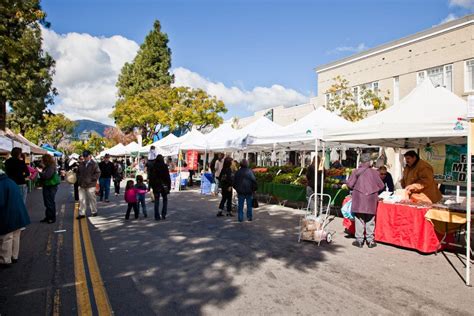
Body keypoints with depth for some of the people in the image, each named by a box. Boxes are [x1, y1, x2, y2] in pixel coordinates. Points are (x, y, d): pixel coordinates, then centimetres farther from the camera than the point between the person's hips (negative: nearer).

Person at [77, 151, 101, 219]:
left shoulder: (93, 164, -5)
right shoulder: (81, 164, 11)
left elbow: (98, 172, -7)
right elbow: (78, 172, 24)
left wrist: (92, 179, -14)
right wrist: (79, 179, 10)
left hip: (90, 185, -5)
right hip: (81, 185, 5)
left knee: (92, 199, 4)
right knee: (81, 199, 6)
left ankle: (94, 211, 19)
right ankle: (81, 213, 12)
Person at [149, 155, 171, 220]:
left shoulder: (153, 167, -2)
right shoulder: (165, 166, -7)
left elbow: (151, 178, 1)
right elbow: (168, 176, -7)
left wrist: (151, 186, 8)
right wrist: (169, 185, 0)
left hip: (156, 186, 1)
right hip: (164, 185, -1)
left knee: (156, 201, 8)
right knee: (165, 200, 14)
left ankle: (157, 216, 7)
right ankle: (163, 214, 5)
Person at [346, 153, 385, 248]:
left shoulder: (356, 171, -5)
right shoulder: (374, 172, -1)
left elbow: (349, 184, -6)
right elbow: (381, 186, 5)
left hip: (359, 198, -1)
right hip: (371, 199, 1)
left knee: (359, 220, 6)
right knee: (370, 221, 10)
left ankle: (359, 240, 9)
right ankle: (370, 240, 16)